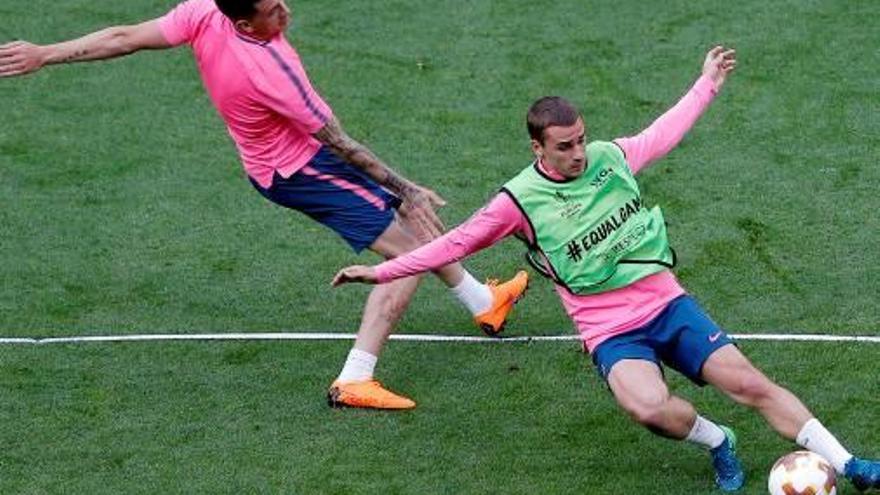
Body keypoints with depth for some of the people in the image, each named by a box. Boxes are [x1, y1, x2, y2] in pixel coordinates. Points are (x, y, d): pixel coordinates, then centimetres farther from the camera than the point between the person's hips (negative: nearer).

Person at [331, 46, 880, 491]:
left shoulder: (609, 157, 4)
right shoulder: (520, 200, -7)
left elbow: (663, 133, 22)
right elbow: (457, 243, 0)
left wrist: (708, 82, 28)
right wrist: (382, 270, -3)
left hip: (667, 302, 4)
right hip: (612, 332, -3)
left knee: (748, 381, -9)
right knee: (650, 407, -33)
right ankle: (718, 442, -2)